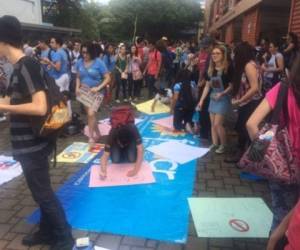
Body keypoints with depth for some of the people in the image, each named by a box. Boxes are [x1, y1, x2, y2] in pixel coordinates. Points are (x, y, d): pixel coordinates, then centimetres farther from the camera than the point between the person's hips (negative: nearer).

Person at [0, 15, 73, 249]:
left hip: (32, 144, -9)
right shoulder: (20, 67, 9)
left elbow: (40, 107, -29)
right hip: (28, 143, 9)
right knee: (41, 190, 20)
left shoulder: (27, 66, -20)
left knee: (43, 192, 4)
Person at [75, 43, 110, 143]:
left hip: (96, 92, -5)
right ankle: (97, 134, 33)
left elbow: (107, 78, -13)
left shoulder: (98, 62, -13)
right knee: (90, 114, 14)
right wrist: (77, 88, -6)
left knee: (91, 114, -17)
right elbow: (78, 77, 10)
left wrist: (98, 88, -22)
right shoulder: (79, 62, -1)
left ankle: (91, 137, -3)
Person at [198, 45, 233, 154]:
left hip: (223, 99, -6)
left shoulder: (228, 69, -13)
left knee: (218, 124, -8)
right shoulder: (210, 69, 5)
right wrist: (201, 100, 6)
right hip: (213, 98, 6)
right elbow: (207, 86, 9)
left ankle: (223, 145, 10)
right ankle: (215, 143, 23)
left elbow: (231, 86, -11)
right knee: (213, 124, 9)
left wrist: (222, 93, -25)